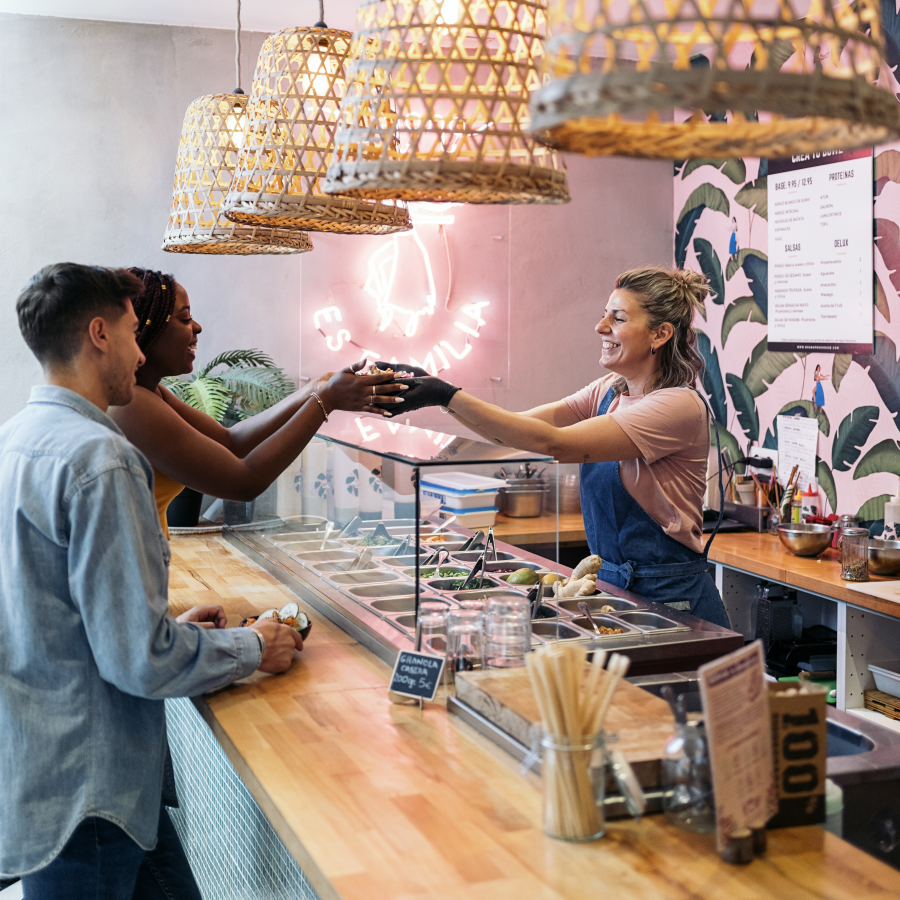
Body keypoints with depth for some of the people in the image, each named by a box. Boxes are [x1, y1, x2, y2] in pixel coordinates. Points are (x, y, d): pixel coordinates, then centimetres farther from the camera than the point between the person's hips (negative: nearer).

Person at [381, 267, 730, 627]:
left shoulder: (680, 405, -18)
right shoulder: (608, 391, 8)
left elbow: (553, 443, -26)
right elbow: (518, 427, -1)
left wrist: (450, 396, -28)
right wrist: (439, 392, -14)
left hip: (670, 598, -7)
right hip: (611, 583, 7)